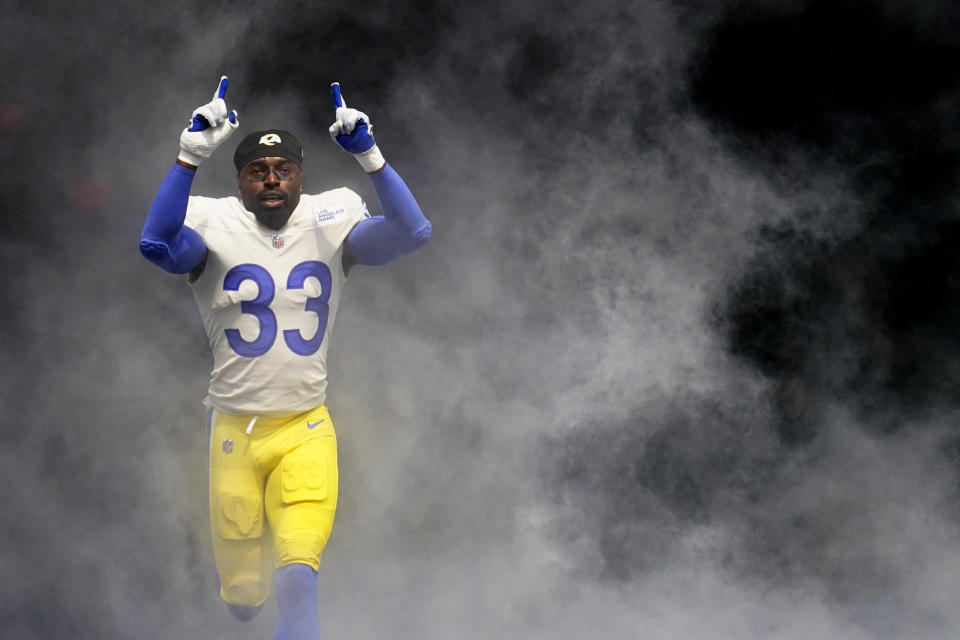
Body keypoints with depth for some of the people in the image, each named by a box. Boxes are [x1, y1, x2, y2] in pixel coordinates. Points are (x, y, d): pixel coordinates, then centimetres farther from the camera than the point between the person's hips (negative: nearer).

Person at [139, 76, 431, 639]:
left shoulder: (330, 226, 0)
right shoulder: (215, 228, -6)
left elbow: (413, 233, -14)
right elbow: (157, 244, -27)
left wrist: (370, 155, -24)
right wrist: (192, 155, -32)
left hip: (306, 433, 0)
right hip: (234, 432, 0)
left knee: (298, 580, -20)